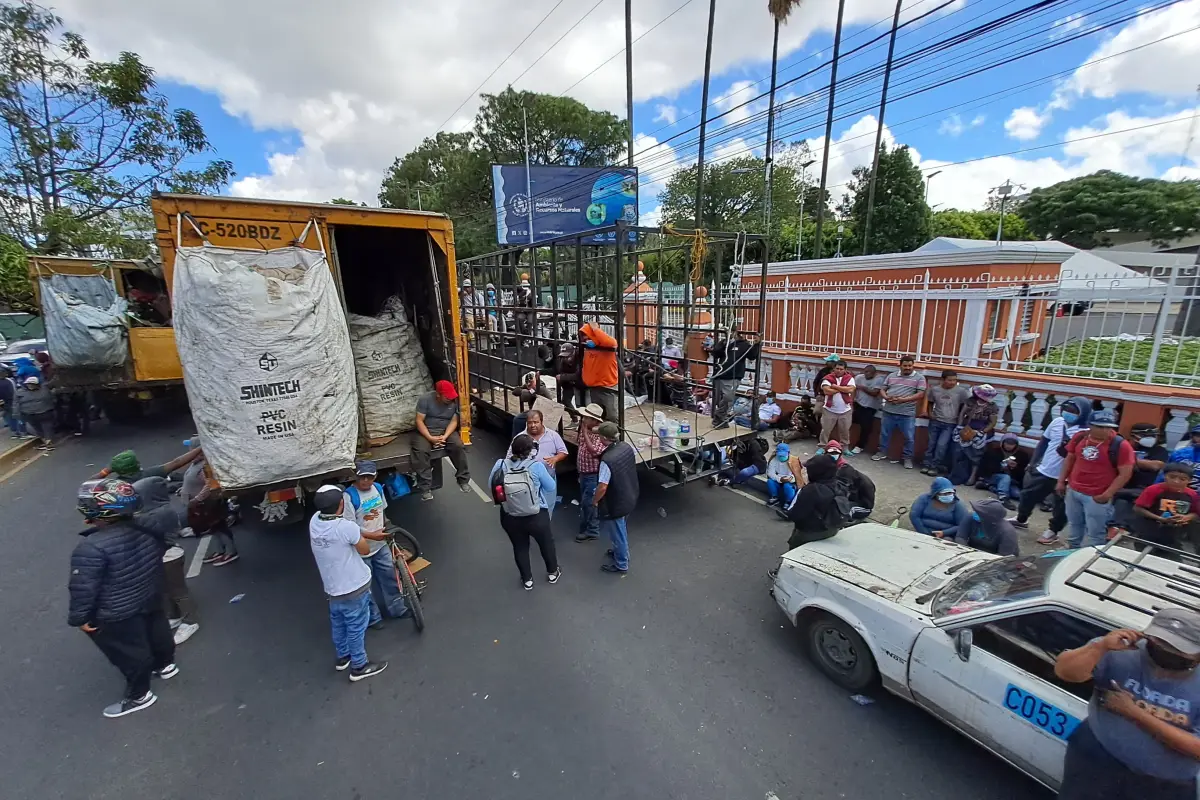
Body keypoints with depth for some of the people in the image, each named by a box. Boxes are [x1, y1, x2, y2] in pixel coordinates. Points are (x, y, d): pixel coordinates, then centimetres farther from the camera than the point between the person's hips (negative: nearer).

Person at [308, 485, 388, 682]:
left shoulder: (315, 521, -9)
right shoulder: (346, 527, -31)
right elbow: (365, 550, -15)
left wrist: (372, 535, 7)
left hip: (331, 588, 7)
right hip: (354, 587, -7)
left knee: (338, 624, 27)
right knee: (356, 627, 12)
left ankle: (342, 657, 47)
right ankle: (359, 666, 28)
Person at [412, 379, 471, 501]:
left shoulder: (455, 400, -7)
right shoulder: (425, 399, -14)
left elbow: (454, 421, -7)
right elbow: (419, 421, -14)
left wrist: (445, 436, -23)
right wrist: (430, 438, -25)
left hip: (446, 431, 2)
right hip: (426, 431, -1)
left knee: (458, 446, -27)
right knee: (421, 451, -30)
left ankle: (463, 480, -10)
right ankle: (425, 488, -21)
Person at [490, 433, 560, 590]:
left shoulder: (501, 464, -14)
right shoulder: (536, 465, -21)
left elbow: (491, 484, 3)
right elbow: (551, 487, -8)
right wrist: (546, 471, 7)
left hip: (510, 518, 2)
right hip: (537, 517, -2)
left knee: (519, 547, 25)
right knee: (546, 543, 24)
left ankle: (527, 580, 39)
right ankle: (552, 573, 45)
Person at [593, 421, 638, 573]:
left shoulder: (607, 460, -33)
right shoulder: (627, 446, -10)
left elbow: (602, 487, -28)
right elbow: (635, 456, 14)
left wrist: (595, 501, -9)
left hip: (615, 504, -8)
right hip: (630, 498, 8)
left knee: (617, 533, 14)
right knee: (622, 529, 29)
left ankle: (621, 564, 32)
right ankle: (620, 552, 50)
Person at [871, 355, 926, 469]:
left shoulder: (919, 378, -1)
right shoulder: (891, 376, 9)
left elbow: (920, 394, -8)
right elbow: (883, 389, 12)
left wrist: (904, 399, -19)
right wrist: (886, 397, -11)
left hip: (907, 414, -3)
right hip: (889, 411, 3)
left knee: (909, 437, 4)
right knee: (884, 433, 13)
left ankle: (908, 458, 19)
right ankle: (882, 452, 29)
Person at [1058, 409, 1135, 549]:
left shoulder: (1120, 445, -15)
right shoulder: (1079, 437, -2)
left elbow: (1125, 474, -12)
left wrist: (1107, 495, -16)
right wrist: (1061, 481, 10)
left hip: (1097, 496, -5)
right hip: (1073, 490, 5)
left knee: (1094, 531, 5)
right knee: (1075, 525, 22)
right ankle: (1072, 549, 37)